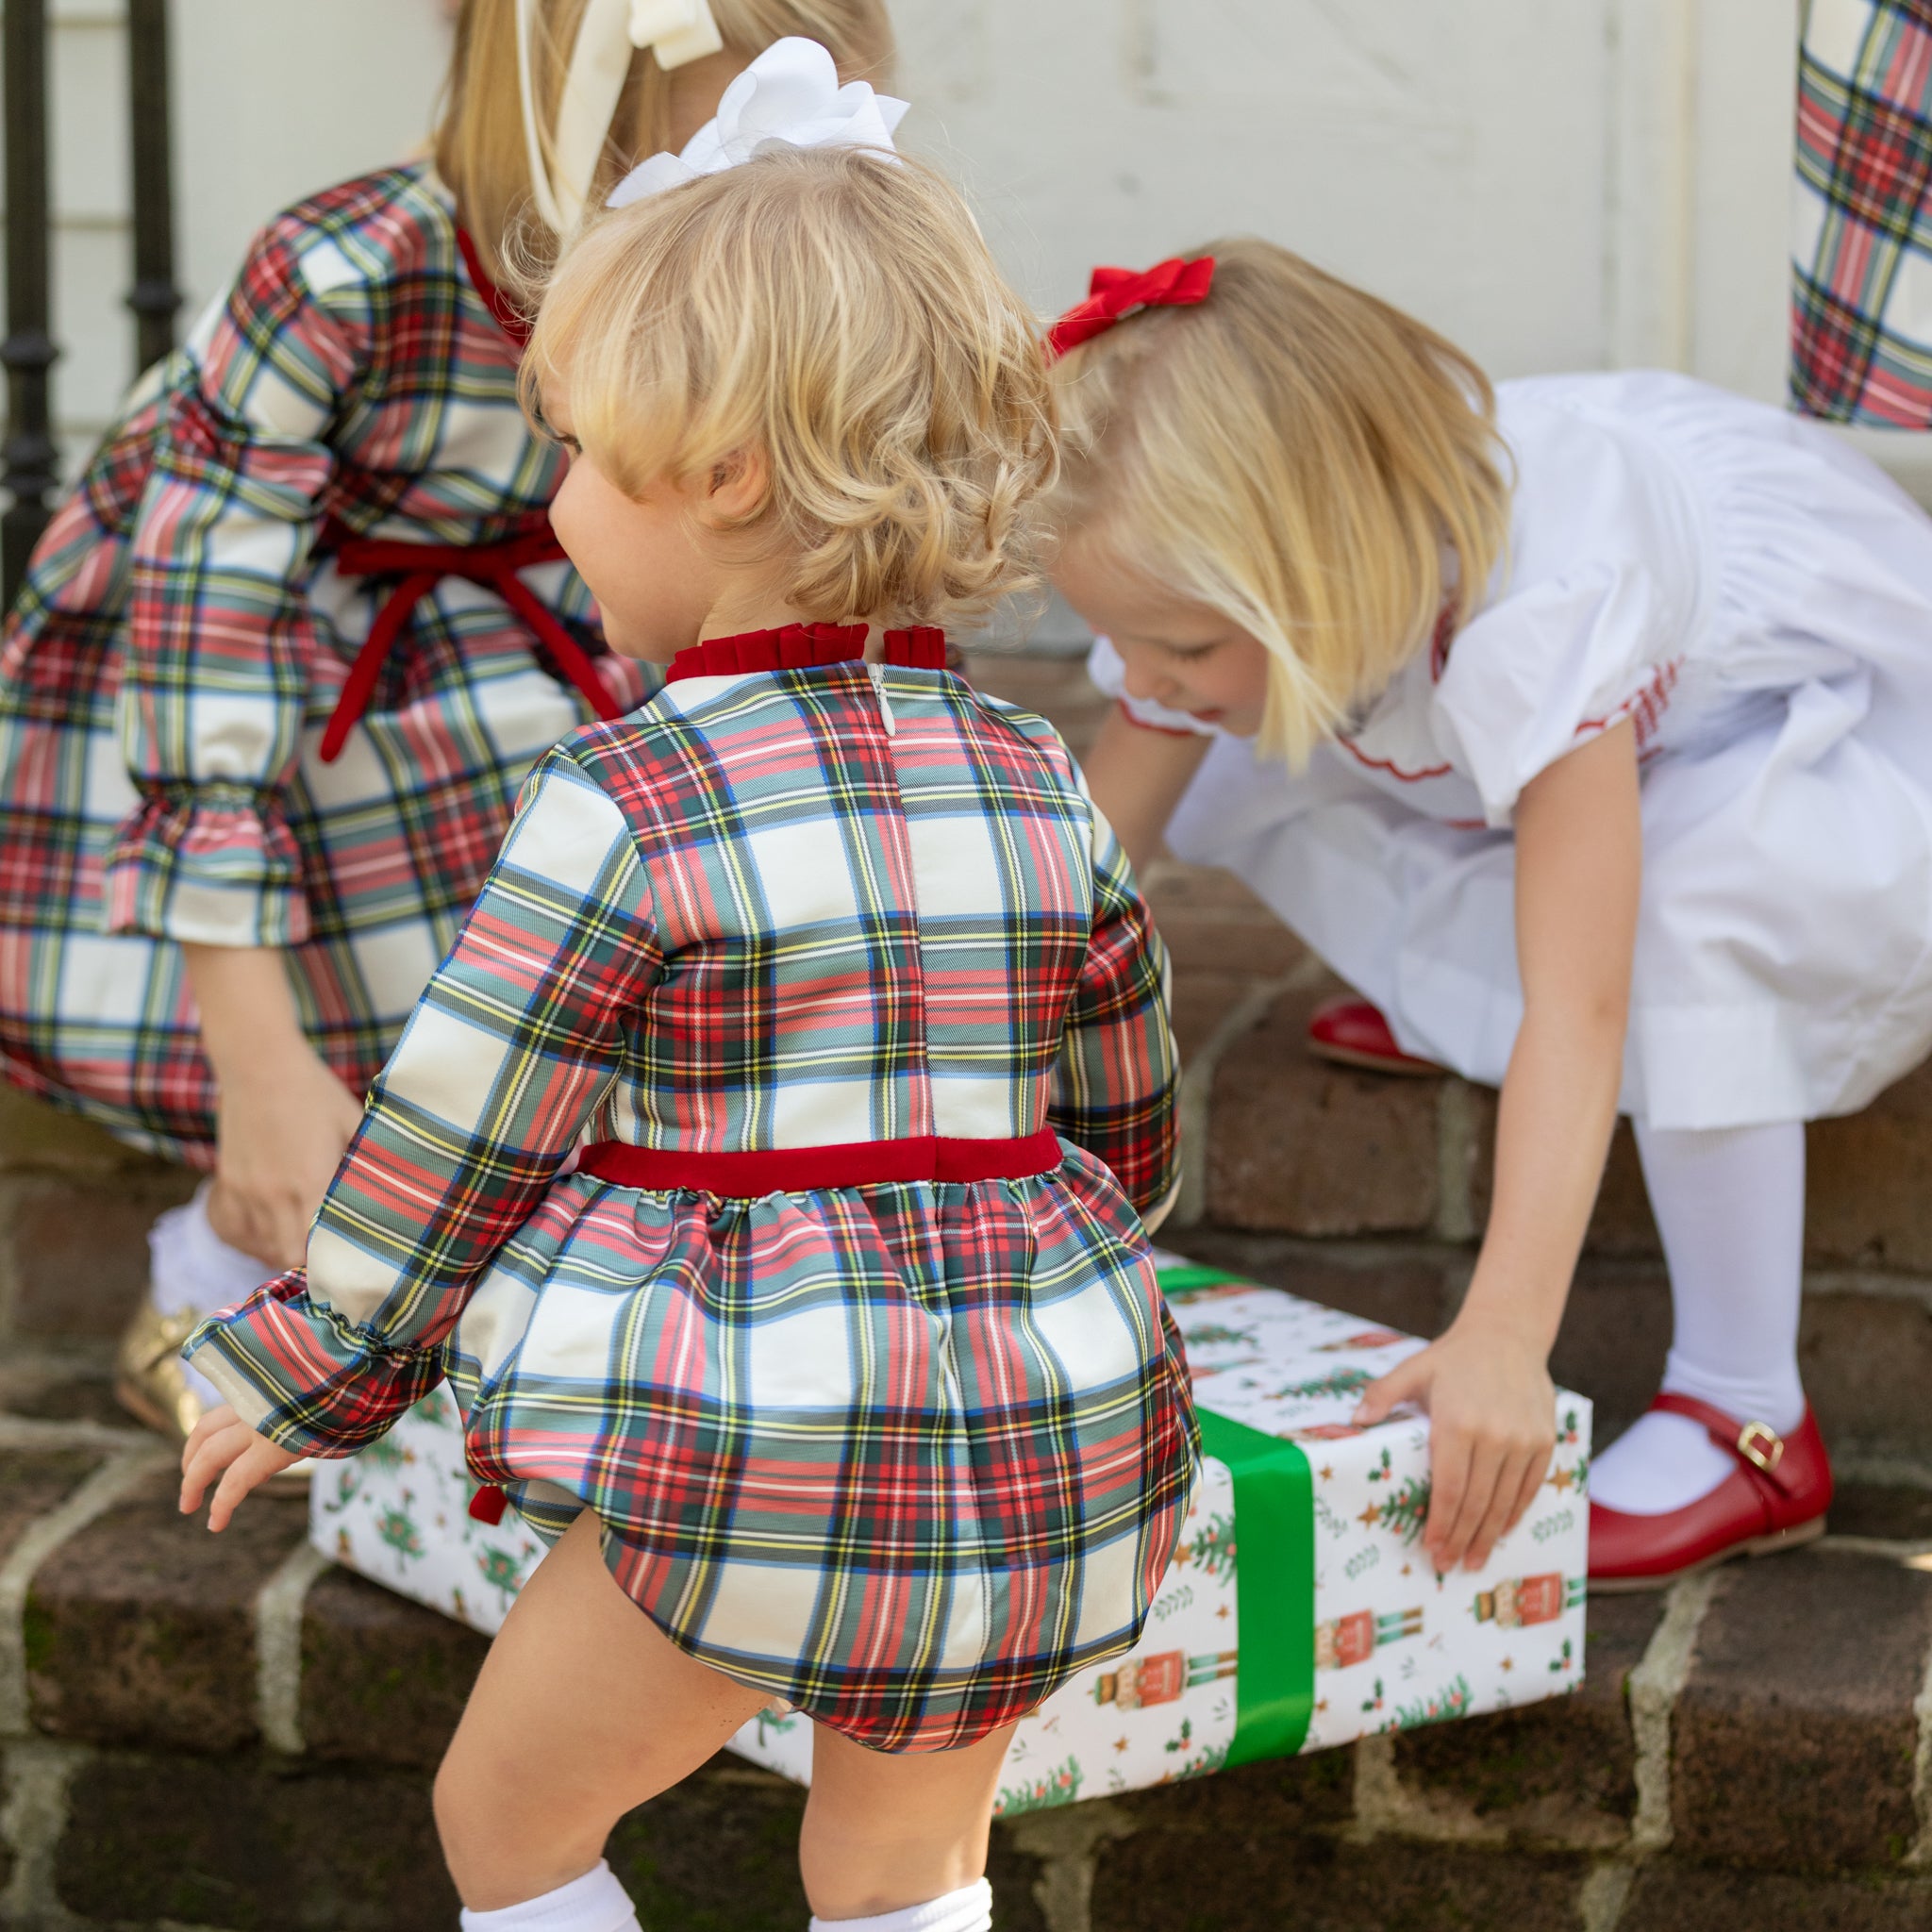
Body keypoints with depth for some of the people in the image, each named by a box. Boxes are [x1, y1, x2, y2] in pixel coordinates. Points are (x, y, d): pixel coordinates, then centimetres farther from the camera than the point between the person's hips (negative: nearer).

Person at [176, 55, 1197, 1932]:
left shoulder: (629, 804, -13)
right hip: (1048, 1453, 6)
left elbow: (455, 1133, -5)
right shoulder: (1035, 782, 4)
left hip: (750, 1454, -6)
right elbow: (1126, 1114, 15)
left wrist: (302, 1369, 11)